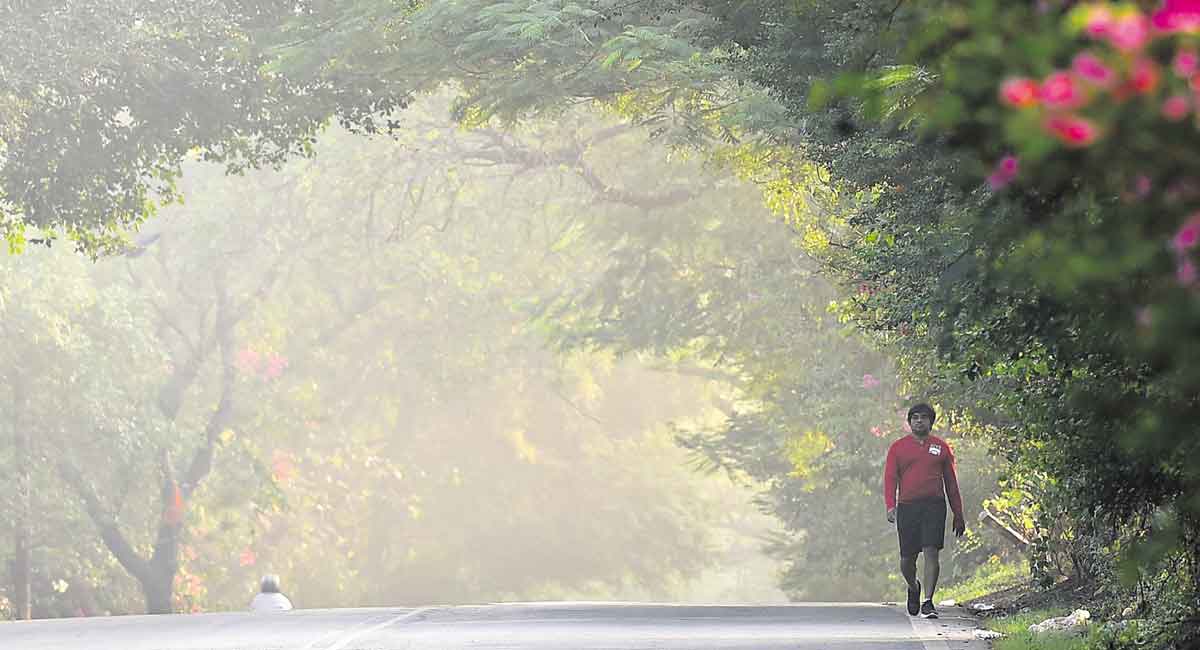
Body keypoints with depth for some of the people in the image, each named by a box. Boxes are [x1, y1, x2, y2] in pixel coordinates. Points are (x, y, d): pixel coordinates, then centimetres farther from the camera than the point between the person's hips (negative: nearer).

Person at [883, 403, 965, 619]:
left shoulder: (941, 448, 12)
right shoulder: (898, 448, 9)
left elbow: (951, 483, 15)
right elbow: (890, 478, 3)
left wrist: (958, 515, 13)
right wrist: (890, 506, -13)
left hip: (934, 506, -1)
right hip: (907, 506, 1)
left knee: (931, 552, -13)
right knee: (907, 558, 5)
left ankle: (928, 602, -13)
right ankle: (913, 587, 35)